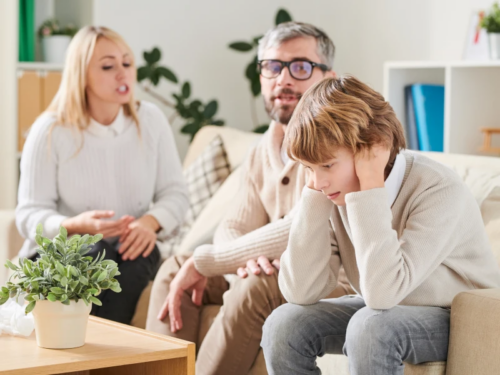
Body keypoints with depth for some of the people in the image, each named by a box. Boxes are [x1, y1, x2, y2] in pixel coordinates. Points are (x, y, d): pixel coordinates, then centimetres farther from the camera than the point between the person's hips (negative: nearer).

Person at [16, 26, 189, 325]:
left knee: (139, 256, -31)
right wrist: (76, 225, -31)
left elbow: (175, 194, 1)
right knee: (97, 257, -34)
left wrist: (151, 221, -22)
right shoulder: (50, 131, -8)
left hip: (128, 250, 3)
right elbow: (30, 215, -10)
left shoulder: (151, 120, 0)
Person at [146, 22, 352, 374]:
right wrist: (247, 257, -16)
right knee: (175, 268, 3)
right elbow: (234, 226, 10)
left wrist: (205, 261, -24)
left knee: (258, 288, -34)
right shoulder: (263, 151, 10)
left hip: (339, 283, -8)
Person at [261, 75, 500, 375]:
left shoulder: (439, 190, -28)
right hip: (385, 312, 6)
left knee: (370, 325, -34)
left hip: (461, 324, -6)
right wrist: (314, 193, -22)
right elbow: (301, 292, -19)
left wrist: (370, 185, -35)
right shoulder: (336, 190, -11)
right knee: (284, 324, -15)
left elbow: (382, 293, -37)